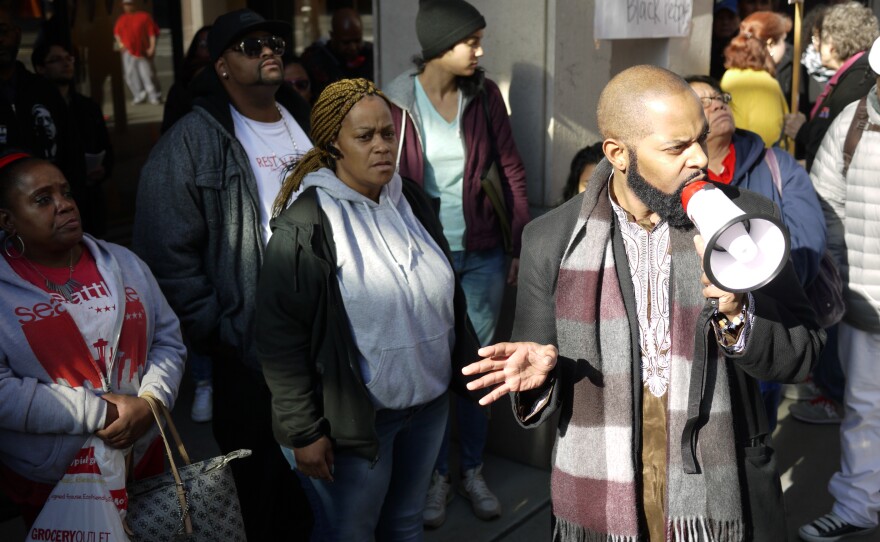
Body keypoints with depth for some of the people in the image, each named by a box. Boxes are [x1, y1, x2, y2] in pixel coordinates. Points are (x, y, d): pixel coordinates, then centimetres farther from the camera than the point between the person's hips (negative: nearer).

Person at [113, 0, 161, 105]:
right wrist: (119, 43, 8)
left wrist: (152, 47, -13)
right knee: (131, 75, 1)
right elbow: (116, 32, 24)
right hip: (128, 52, 5)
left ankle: (155, 97, 2)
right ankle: (139, 96, 9)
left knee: (148, 75, -6)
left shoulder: (144, 16, -3)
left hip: (143, 52, -4)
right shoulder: (121, 19, 12)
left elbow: (152, 32, -6)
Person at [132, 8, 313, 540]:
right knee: (261, 481, 9)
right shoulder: (191, 143, -10)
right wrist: (214, 332, -13)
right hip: (251, 345, -5)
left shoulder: (310, 125, 9)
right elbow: (167, 252, -12)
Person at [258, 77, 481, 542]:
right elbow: (280, 338, -15)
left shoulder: (410, 198, 3)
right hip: (357, 416, -5)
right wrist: (303, 431, -14)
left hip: (430, 402, 6)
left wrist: (469, 363, 12)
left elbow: (446, 294, 13)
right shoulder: (305, 226, -16)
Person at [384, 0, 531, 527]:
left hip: (482, 254, 2)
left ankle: (474, 470, 28)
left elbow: (512, 169, 3)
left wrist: (523, 246, 3)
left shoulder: (484, 94, -1)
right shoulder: (398, 101, -7)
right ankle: (437, 475, 25)